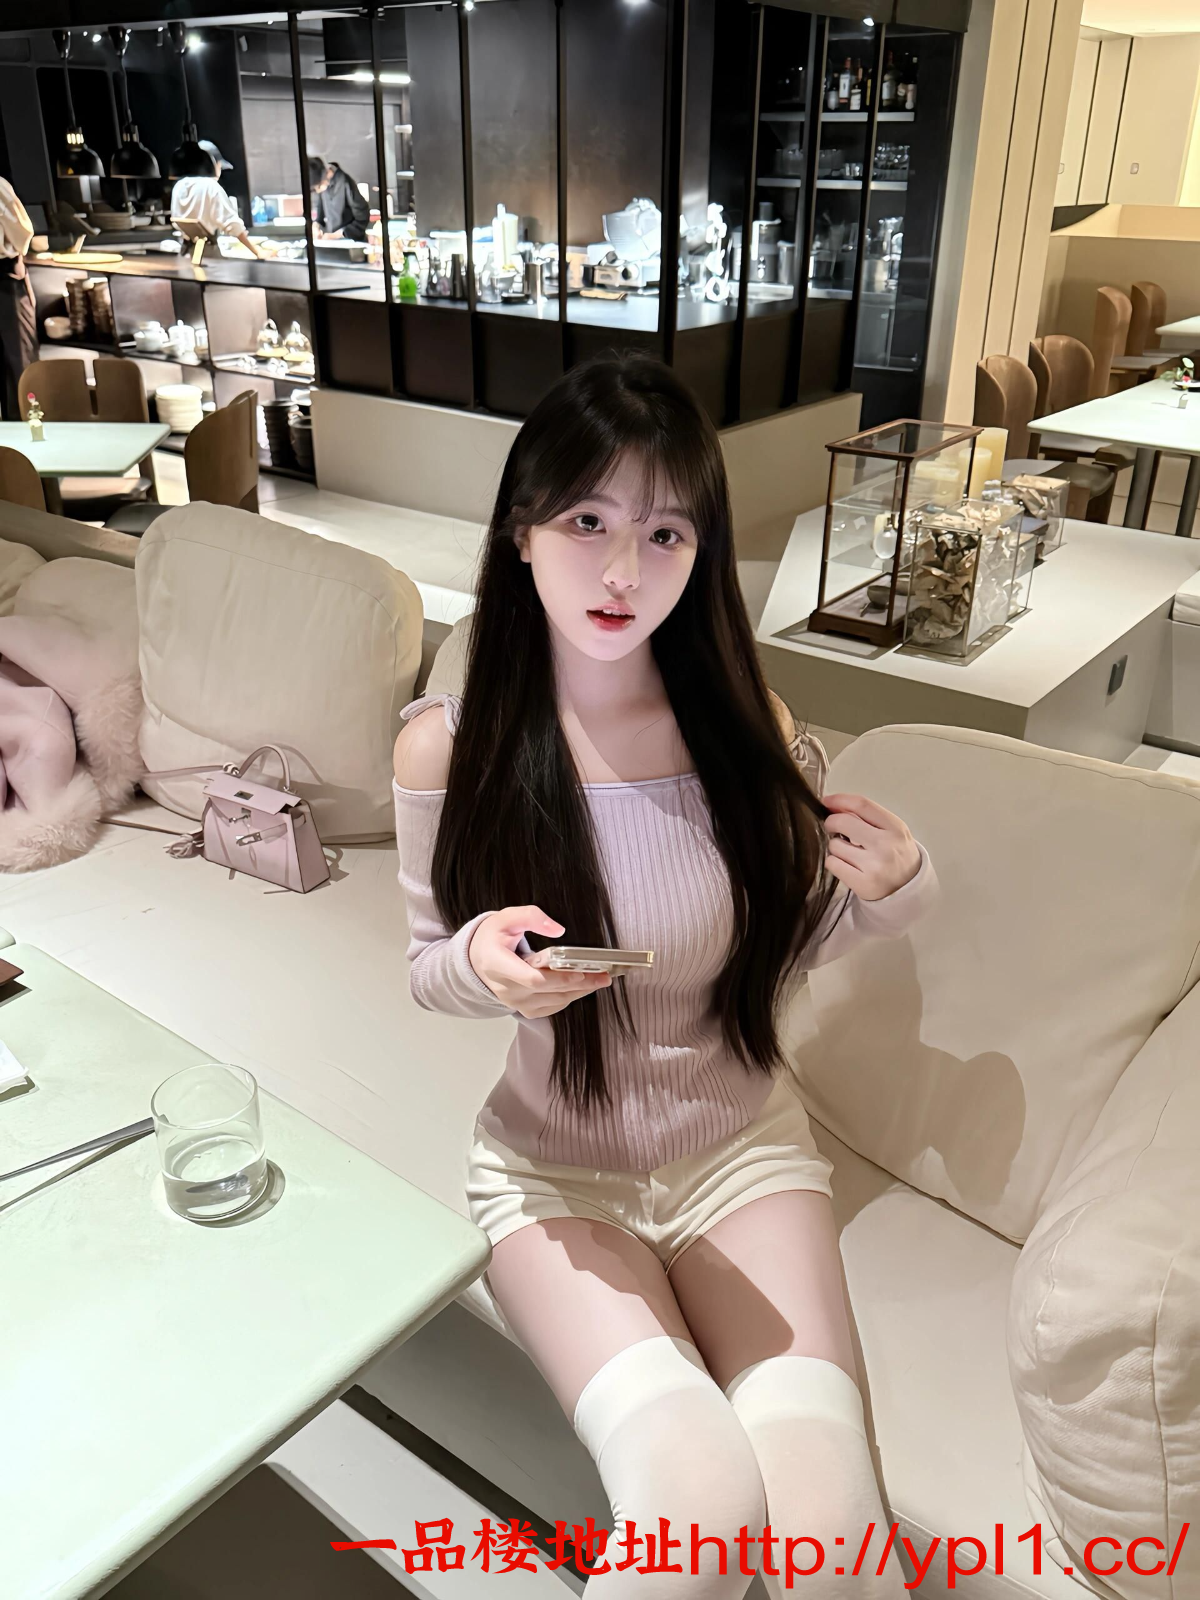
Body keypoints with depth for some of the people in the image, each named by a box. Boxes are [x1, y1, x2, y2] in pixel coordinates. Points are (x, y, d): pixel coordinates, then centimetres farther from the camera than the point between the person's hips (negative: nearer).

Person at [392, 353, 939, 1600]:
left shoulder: (749, 728, -9)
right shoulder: (447, 747, -14)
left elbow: (789, 940, 6)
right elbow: (429, 968, 1)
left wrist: (888, 888, -15)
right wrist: (483, 963, -22)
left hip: (743, 1142, 2)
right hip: (555, 1163, -1)